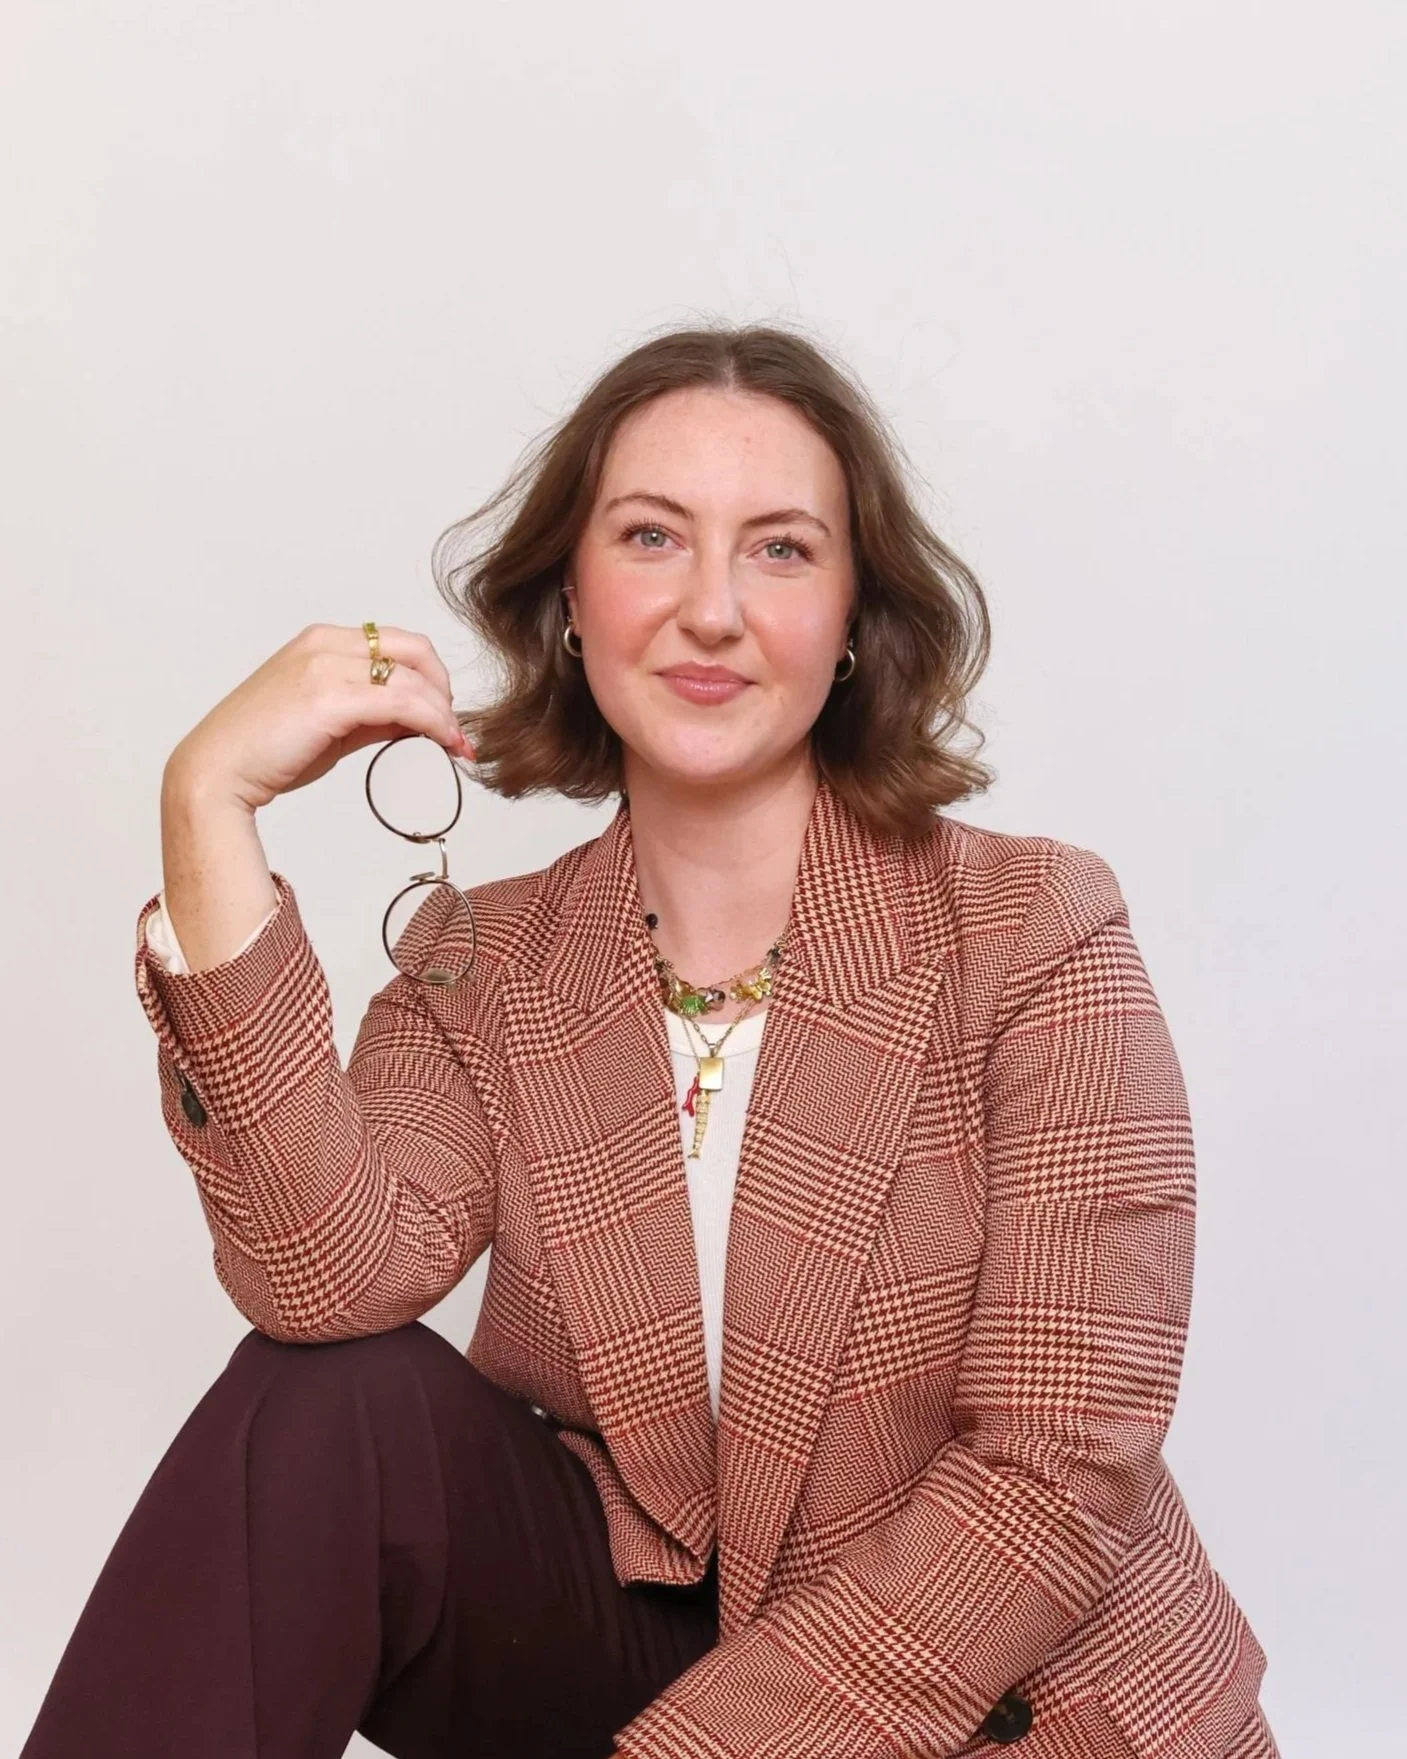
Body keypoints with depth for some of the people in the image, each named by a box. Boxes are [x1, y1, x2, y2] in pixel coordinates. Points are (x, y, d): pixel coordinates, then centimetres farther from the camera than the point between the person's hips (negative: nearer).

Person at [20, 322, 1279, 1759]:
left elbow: (1063, 1475, -15)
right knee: (328, 1407, -20)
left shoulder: (1034, 934, -11)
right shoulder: (485, 964, 0)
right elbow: (335, 1281, -20)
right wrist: (210, 805, -22)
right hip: (637, 1633, 3)